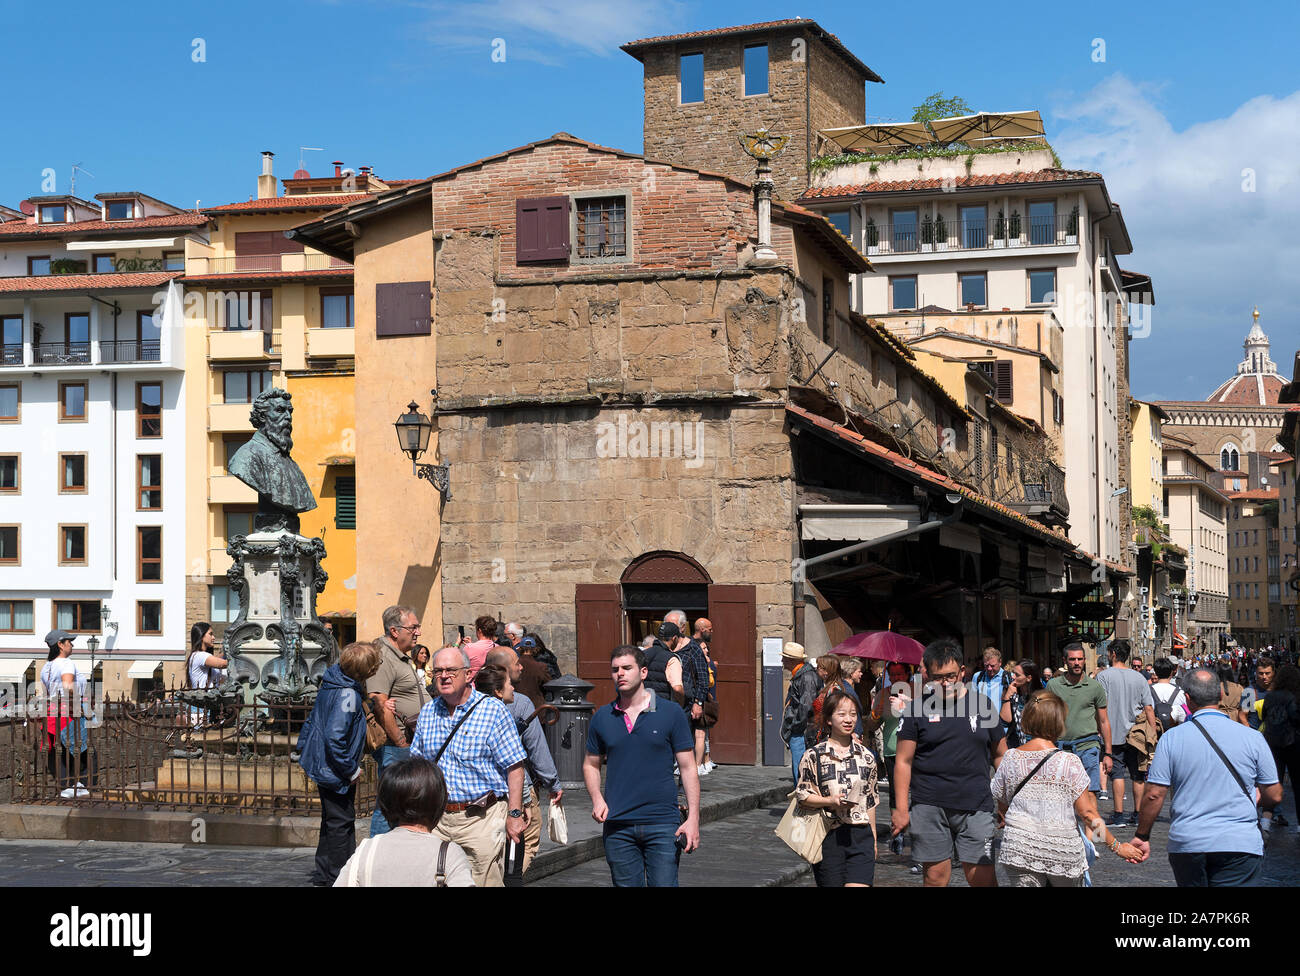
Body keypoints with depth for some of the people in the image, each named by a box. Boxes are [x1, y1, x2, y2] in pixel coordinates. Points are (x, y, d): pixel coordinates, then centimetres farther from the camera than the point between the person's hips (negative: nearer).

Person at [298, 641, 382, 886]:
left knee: (332, 822, 21)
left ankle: (324, 874, 33)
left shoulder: (332, 681, 2)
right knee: (341, 824, 1)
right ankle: (337, 877, 8)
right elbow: (335, 736, -32)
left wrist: (304, 748, 23)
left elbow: (313, 721, 14)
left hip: (321, 763, 10)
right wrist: (351, 770, -22)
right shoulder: (347, 694, -26)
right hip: (336, 773, -10)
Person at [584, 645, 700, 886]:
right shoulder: (602, 717, 7)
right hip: (617, 826, 3)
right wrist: (597, 799, -2)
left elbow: (688, 768, 1)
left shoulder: (671, 713, 0)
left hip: (662, 823, -2)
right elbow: (591, 764, 17)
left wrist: (693, 818, -7)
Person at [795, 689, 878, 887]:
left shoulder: (866, 756, 9)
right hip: (828, 836, -1)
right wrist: (830, 801, -16)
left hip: (860, 835, 1)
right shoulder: (814, 755, -1)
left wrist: (873, 838, 14)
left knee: (859, 884, -14)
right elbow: (802, 795, 0)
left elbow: (870, 800, 15)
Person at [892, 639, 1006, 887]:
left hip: (976, 805, 1)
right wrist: (901, 808, -2)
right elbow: (904, 761, 3)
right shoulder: (918, 709, 3)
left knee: (982, 878, -5)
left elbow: (1000, 755, 14)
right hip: (929, 806, 0)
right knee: (936, 877, 4)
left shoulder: (982, 705, 7)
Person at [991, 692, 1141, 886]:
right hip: (1063, 854, -2)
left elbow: (1001, 805, 10)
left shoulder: (1010, 758, -2)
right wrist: (1116, 846, 0)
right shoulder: (1069, 762, -10)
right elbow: (1087, 813, -9)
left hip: (1019, 851, 2)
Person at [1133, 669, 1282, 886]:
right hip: (1239, 844, -1)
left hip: (1186, 844, 1)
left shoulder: (1171, 738, -2)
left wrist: (1142, 836, 9)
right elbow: (1274, 796, 3)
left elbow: (1154, 795, -3)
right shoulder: (1252, 738, -2)